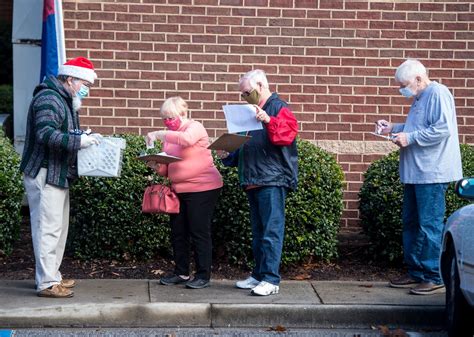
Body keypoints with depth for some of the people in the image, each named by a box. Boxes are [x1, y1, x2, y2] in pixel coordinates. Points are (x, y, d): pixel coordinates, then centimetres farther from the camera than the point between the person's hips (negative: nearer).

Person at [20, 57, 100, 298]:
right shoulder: (48, 99, -14)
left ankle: (51, 275, 23)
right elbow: (45, 134, -26)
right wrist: (78, 140, -29)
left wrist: (85, 137, 5)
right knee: (48, 228, -9)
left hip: (59, 174, 11)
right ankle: (46, 283, -6)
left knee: (59, 228, 14)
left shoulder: (65, 101, 20)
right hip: (44, 174, -11)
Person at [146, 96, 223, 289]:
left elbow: (186, 138, -32)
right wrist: (156, 165, -5)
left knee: (199, 233, -3)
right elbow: (166, 168, 17)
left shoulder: (195, 127, -6)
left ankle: (203, 276, 4)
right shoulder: (170, 136, 15)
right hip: (179, 190, 8)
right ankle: (181, 273, 20)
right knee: (178, 233, 9)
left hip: (202, 188, -8)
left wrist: (159, 134, -28)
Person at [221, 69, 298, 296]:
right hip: (253, 181, 9)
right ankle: (258, 275, 18)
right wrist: (228, 156, 12)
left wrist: (268, 121, -33)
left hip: (273, 180, -9)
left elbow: (288, 134, -20)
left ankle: (271, 280, -8)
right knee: (258, 232, 12)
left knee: (271, 231, -9)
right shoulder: (252, 111, 23)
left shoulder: (278, 108, -3)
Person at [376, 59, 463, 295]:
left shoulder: (437, 94, -12)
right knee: (411, 223, 14)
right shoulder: (419, 98, 18)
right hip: (415, 173, 11)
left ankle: (435, 278, -1)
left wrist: (409, 138, -19)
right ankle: (416, 273, 23)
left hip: (432, 173, -11)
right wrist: (394, 128, 14)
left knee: (430, 226, -7)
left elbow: (442, 130, -22)